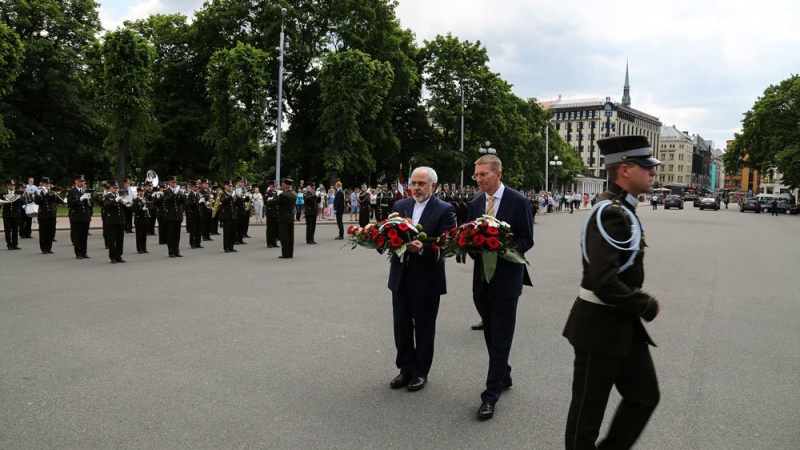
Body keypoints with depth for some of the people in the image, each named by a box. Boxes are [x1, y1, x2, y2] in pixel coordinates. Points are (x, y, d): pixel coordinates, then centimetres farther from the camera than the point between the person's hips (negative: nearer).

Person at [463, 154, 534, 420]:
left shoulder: (518, 202, -8)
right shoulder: (475, 203, 8)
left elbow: (526, 239, -7)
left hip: (506, 276, -5)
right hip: (482, 276, 6)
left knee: (500, 337, -3)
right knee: (491, 334, 15)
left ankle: (491, 395, 1)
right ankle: (504, 376, 35)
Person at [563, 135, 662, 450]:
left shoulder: (622, 209, 9)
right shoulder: (610, 213, -23)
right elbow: (604, 284, -30)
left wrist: (641, 301, 7)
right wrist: (648, 306, -16)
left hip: (624, 325, 10)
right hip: (600, 327, -10)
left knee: (645, 396, 17)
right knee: (588, 411, 8)